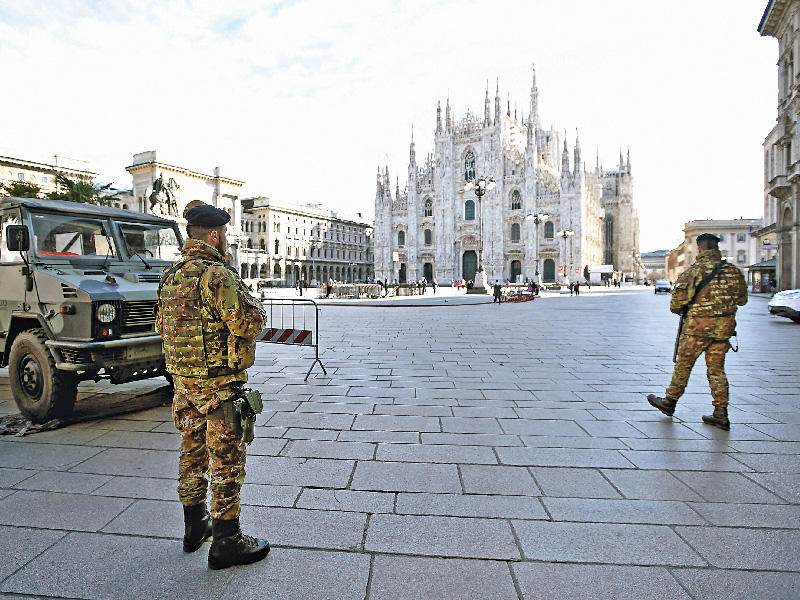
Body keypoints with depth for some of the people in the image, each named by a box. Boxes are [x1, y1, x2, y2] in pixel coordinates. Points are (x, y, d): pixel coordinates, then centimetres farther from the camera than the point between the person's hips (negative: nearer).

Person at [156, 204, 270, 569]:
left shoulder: (170, 276, 10)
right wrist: (253, 305, -3)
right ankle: (226, 542, 13)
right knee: (227, 460, 2)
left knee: (192, 453, 20)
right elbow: (249, 323, -23)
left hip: (182, 381, 9)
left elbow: (161, 325, 20)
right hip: (218, 385, -9)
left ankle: (195, 526, 36)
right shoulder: (217, 276, -19)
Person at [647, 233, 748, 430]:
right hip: (723, 329, 5)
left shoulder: (694, 271, -11)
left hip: (698, 327, -5)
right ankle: (721, 414, 13)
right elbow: (742, 299, 16)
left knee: (683, 365, 9)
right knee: (716, 370, 12)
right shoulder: (734, 271, 5)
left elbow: (677, 301, -14)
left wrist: (677, 309, 7)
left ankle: (669, 402, 23)